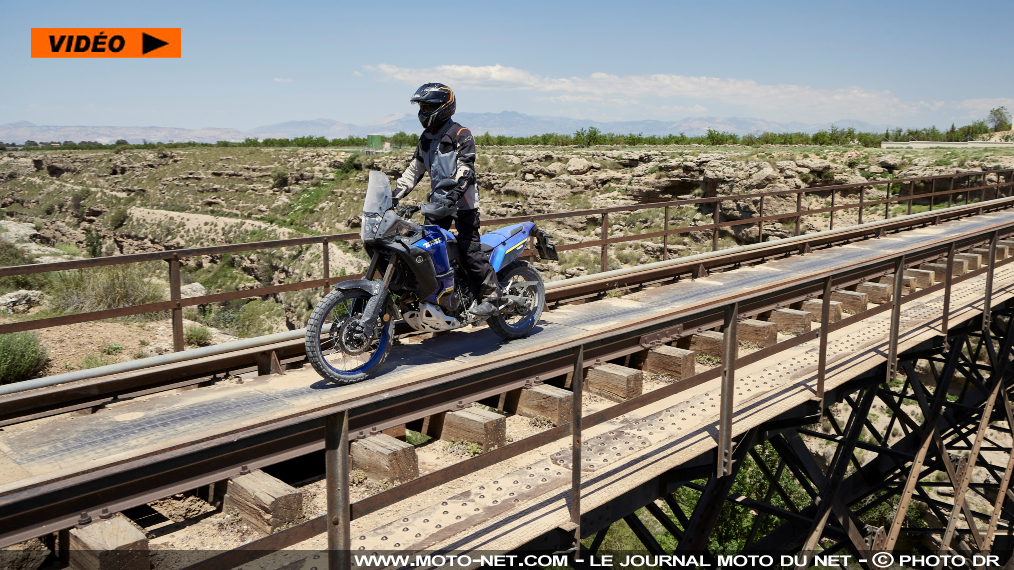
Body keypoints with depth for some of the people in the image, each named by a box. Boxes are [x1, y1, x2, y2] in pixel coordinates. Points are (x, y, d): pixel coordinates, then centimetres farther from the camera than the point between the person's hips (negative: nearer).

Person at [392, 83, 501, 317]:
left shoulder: (461, 135, -9)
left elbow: (465, 170, -19)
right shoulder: (426, 138, 15)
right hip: (437, 200, 8)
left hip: (462, 201, -7)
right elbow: (415, 169, 17)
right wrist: (395, 194, 7)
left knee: (470, 249, -11)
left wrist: (453, 194, -33)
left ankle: (489, 297, -1)